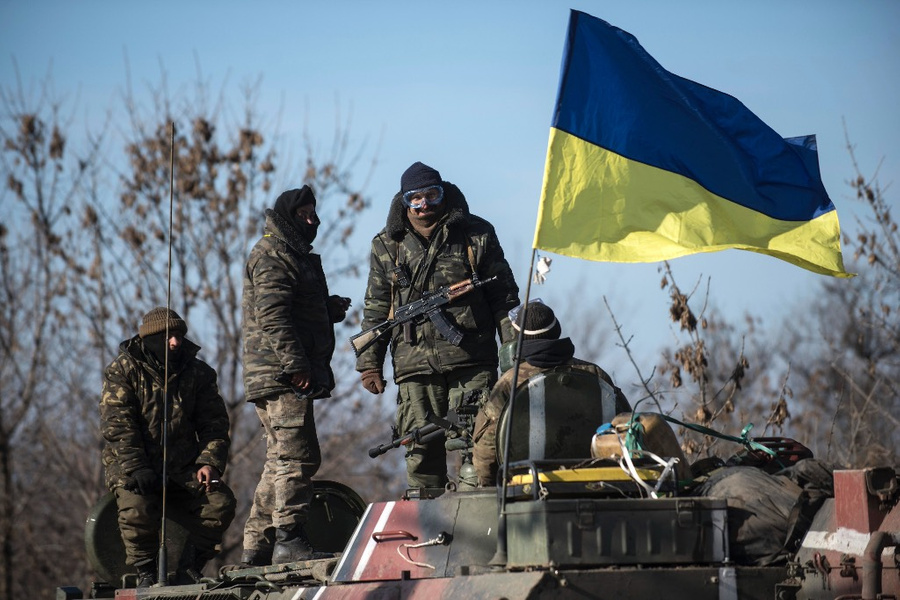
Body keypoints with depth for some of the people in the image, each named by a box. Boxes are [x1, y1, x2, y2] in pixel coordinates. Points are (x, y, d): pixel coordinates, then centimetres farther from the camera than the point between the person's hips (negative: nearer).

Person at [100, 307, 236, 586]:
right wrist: (136, 469, -24)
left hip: (183, 468, 4)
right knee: (138, 508, -34)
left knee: (221, 503, -20)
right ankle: (144, 571, -8)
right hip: (131, 467, -3)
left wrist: (209, 462, -12)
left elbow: (214, 424, 6)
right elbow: (116, 425, -12)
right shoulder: (123, 371, -3)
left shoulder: (198, 373, 8)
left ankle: (190, 567, 0)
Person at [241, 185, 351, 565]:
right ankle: (288, 540, -16)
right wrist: (295, 365, -24)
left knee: (281, 460, 12)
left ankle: (257, 545, 14)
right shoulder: (273, 255, -8)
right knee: (296, 456, -14)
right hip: (281, 377, -11)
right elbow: (272, 316, -18)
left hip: (281, 377, 11)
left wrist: (331, 309, 9)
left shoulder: (295, 255, 25)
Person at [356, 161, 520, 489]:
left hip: (471, 363, -2)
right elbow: (376, 309, 14)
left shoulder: (476, 235, 7)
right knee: (421, 451, 0)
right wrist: (369, 363, 8)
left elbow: (503, 296, 10)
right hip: (415, 364, 2)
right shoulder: (387, 246, 11)